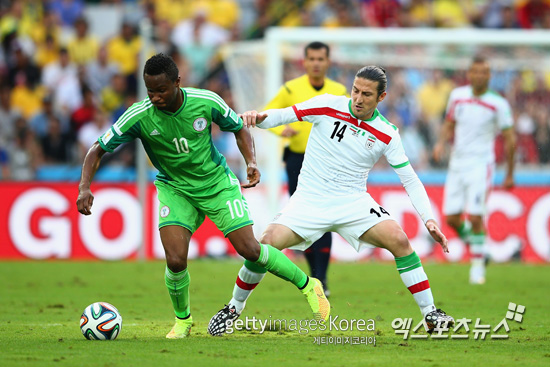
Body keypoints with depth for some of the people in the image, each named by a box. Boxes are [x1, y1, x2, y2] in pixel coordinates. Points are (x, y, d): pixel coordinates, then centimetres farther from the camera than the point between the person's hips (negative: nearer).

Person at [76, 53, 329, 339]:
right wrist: (84, 187, -29)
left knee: (249, 250, -8)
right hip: (175, 189, 0)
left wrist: (251, 162, -17)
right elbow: (98, 150, -14)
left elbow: (239, 129, 0)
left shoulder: (206, 102, -19)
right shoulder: (139, 117, -21)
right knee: (176, 261, -18)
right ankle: (182, 320, 11)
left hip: (218, 184, 0)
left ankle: (307, 285, 18)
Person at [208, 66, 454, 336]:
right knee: (266, 244, -19)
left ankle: (430, 314, -10)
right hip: (310, 200, 0)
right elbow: (282, 116, -4)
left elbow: (410, 180, -1)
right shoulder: (328, 106, -6)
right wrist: (259, 117, -27)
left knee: (398, 240, -22)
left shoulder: (386, 135, -4)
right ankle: (235, 307, 5)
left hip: (353, 202, 0)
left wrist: (429, 219, -12)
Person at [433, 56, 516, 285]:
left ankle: (477, 266, 1)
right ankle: (477, 248, 26)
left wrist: (509, 174, 2)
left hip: (481, 165, -4)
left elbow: (509, 140, -1)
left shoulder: (498, 105, -8)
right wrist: (441, 143, -2)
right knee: (451, 218, 0)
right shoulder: (457, 96, 4)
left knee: (475, 216, -14)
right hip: (457, 164, 4)